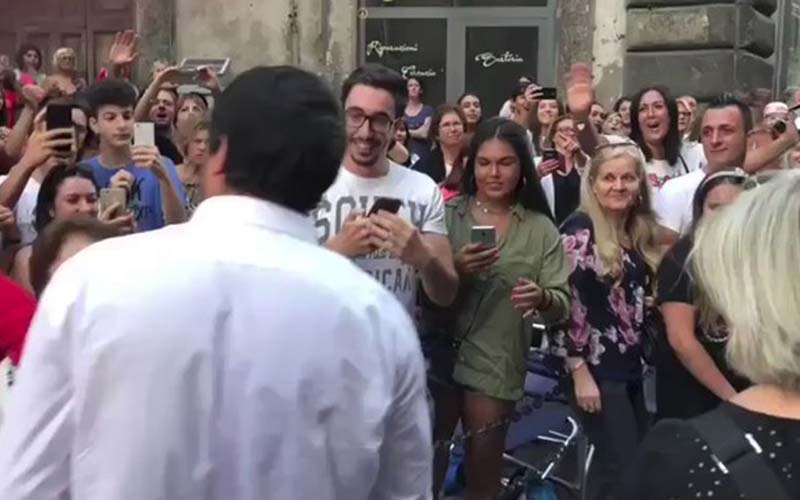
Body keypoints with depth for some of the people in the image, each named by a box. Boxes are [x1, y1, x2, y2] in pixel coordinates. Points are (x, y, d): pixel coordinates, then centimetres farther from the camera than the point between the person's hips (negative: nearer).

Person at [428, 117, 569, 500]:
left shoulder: (541, 229, 2)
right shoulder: (447, 213, 1)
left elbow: (562, 304, -4)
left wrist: (541, 298, -25)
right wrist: (454, 270, -22)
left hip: (497, 364, 0)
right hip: (439, 353, 0)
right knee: (427, 463, 12)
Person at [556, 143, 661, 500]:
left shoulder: (640, 232, 11)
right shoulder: (580, 229, -11)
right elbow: (566, 301, -16)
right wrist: (580, 371, -19)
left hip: (631, 367, 8)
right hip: (596, 368, -7)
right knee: (624, 465, -7)